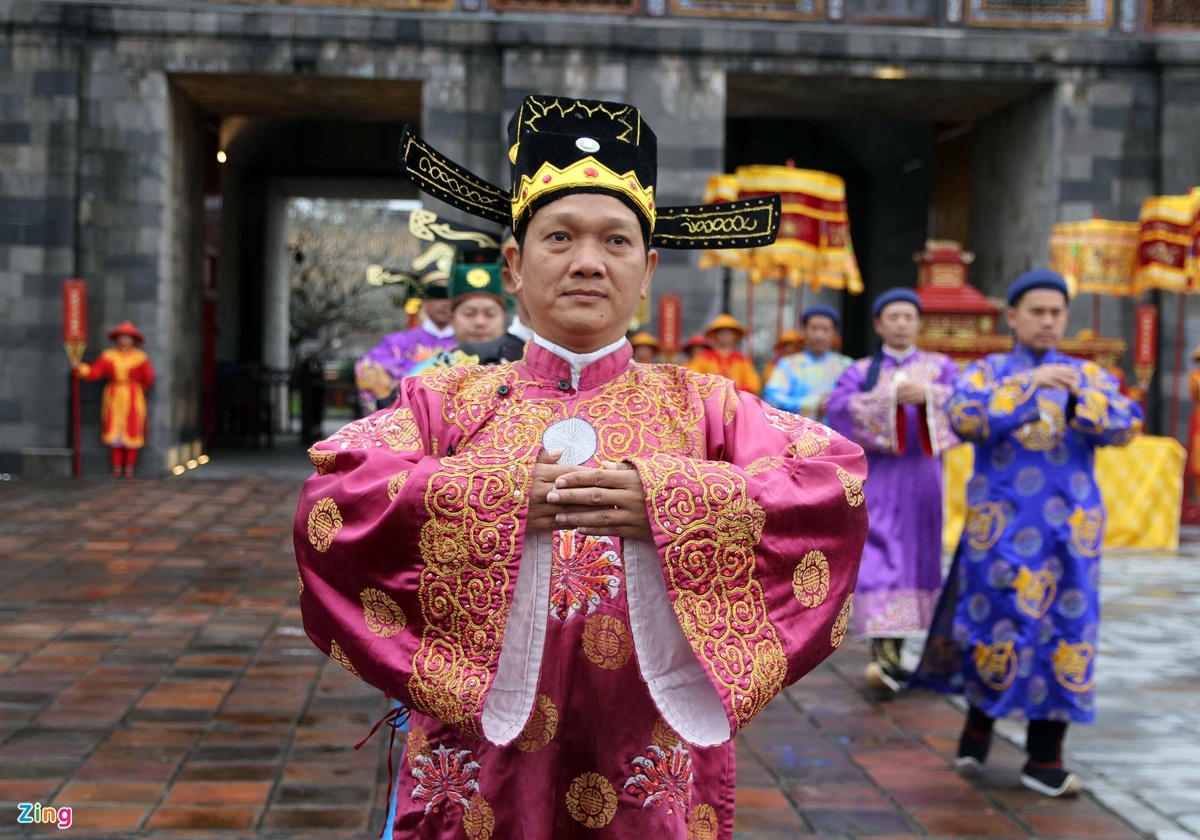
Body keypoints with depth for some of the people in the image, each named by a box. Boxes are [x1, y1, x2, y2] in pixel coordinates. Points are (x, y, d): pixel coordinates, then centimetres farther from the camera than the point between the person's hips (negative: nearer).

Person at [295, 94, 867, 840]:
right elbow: (331, 500, -12)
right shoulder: (447, 403, 4)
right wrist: (495, 500, -19)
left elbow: (840, 487, -10)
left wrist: (670, 504, -20)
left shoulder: (700, 407, 5)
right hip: (482, 768, 0)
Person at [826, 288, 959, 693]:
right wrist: (889, 396, -24)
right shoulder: (860, 371, 9)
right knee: (879, 558, -13)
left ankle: (893, 645, 20)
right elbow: (840, 407, -10)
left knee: (915, 559, 6)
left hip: (922, 476, 2)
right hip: (877, 475, -2)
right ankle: (885, 654, -22)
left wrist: (927, 395, -27)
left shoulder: (941, 367, 12)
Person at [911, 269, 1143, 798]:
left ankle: (1045, 759, 6)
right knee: (995, 623, 0)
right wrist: (1026, 384, -20)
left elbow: (1125, 428, -4)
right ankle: (979, 722, 26)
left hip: (1068, 525, 2)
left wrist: (1080, 393, -21)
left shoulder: (1088, 374, 10)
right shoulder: (987, 372, 6)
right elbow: (963, 419, -13)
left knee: (1062, 629, -1)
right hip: (1001, 521, -1)